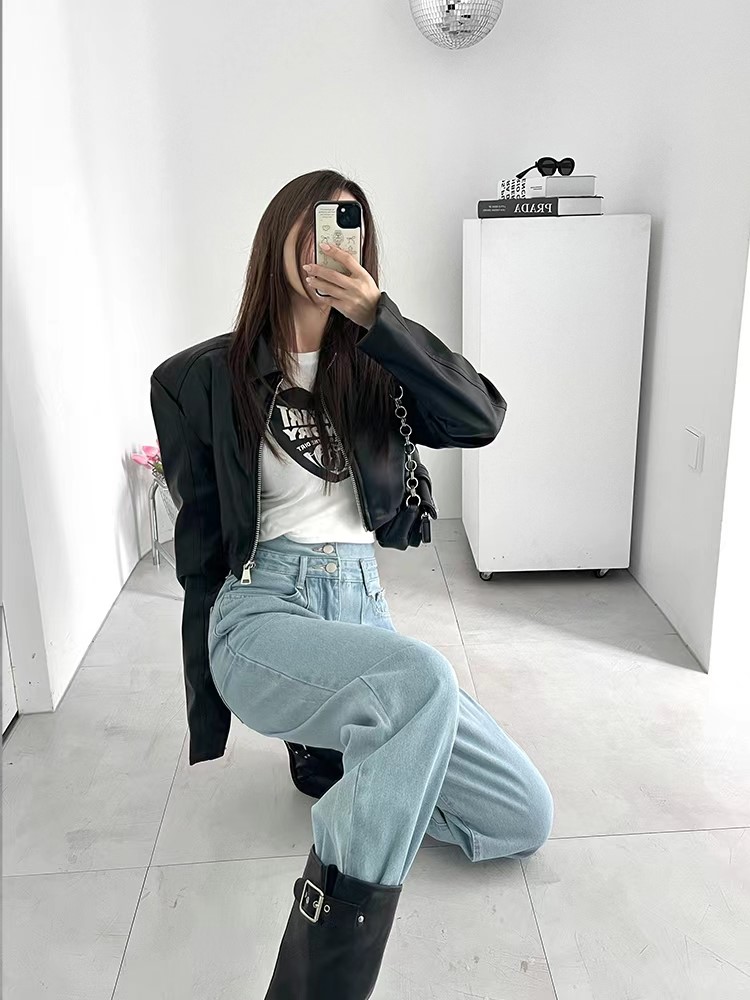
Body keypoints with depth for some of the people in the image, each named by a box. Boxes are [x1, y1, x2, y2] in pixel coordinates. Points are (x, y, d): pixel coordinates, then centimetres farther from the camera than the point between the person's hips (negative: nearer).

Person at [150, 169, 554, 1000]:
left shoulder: (371, 368, 12)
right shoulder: (203, 378, 1)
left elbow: (482, 420, -7)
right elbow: (199, 549, 4)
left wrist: (378, 316, -16)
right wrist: (207, 719, 8)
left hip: (364, 611, 5)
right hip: (262, 616, -5)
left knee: (524, 821, -1)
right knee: (423, 679, -38)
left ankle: (328, 757, 19)